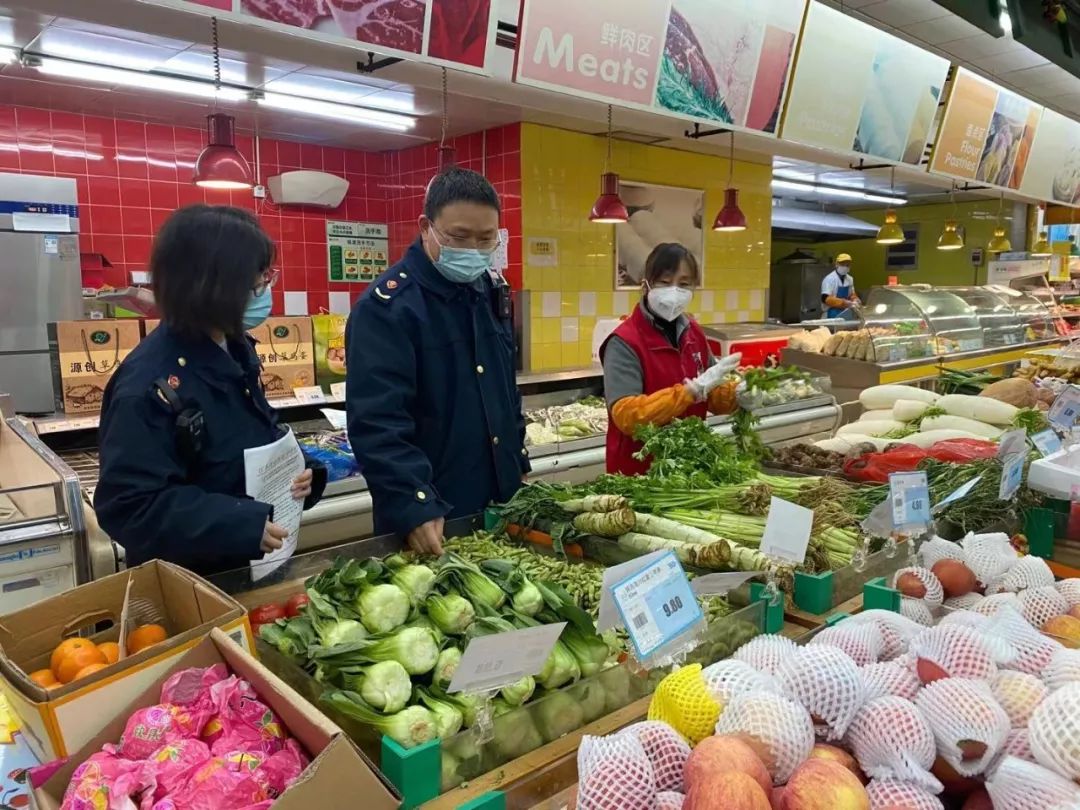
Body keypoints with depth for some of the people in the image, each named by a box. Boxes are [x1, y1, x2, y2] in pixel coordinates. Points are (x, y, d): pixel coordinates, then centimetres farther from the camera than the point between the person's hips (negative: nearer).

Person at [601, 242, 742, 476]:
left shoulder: (693, 332, 3)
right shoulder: (624, 343, -18)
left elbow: (711, 393, 11)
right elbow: (626, 415, -27)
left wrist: (739, 394, -10)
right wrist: (692, 389, -30)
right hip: (640, 470, -6)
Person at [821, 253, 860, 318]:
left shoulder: (850, 279, 8)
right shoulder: (829, 279, -14)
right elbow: (826, 299, -22)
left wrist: (854, 300, -3)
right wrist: (844, 302, -28)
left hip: (845, 314, 7)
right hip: (833, 315, -7)